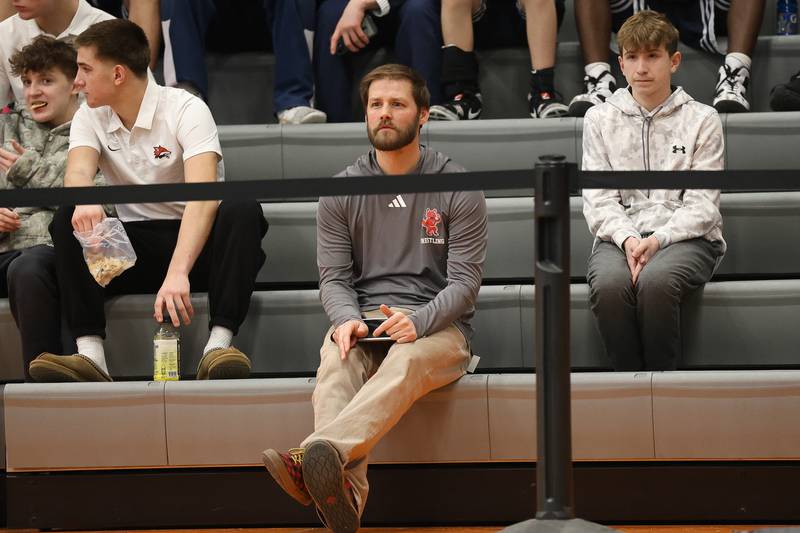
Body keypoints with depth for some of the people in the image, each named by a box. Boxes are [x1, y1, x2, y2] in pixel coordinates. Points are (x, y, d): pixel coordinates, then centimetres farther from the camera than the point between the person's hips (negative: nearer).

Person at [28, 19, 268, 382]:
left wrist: (177, 272, -44)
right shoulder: (90, 117, 3)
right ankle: (89, 354, -34)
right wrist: (84, 201, -45)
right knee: (68, 219, -22)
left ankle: (218, 345, -42)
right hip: (134, 247, 3)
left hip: (198, 242, -3)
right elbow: (78, 171, -17)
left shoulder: (185, 110, -13)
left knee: (242, 210, -32)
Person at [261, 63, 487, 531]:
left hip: (436, 325, -2)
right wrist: (347, 319, -16)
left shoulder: (458, 190, 3)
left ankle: (319, 452, -67)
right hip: (362, 322, 3)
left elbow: (464, 283, -2)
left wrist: (418, 321, -22)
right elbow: (333, 277, 8)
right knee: (336, 363, -34)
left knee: (407, 362, -39)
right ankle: (347, 493, -61)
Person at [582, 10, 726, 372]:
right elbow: (598, 199, 6)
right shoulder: (600, 118, 13)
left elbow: (702, 205, 1)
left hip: (685, 237, -1)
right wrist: (627, 239, -15)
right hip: (620, 235, 2)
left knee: (655, 280, -37)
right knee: (608, 283, -35)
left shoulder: (701, 120, 8)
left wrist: (657, 239, -16)